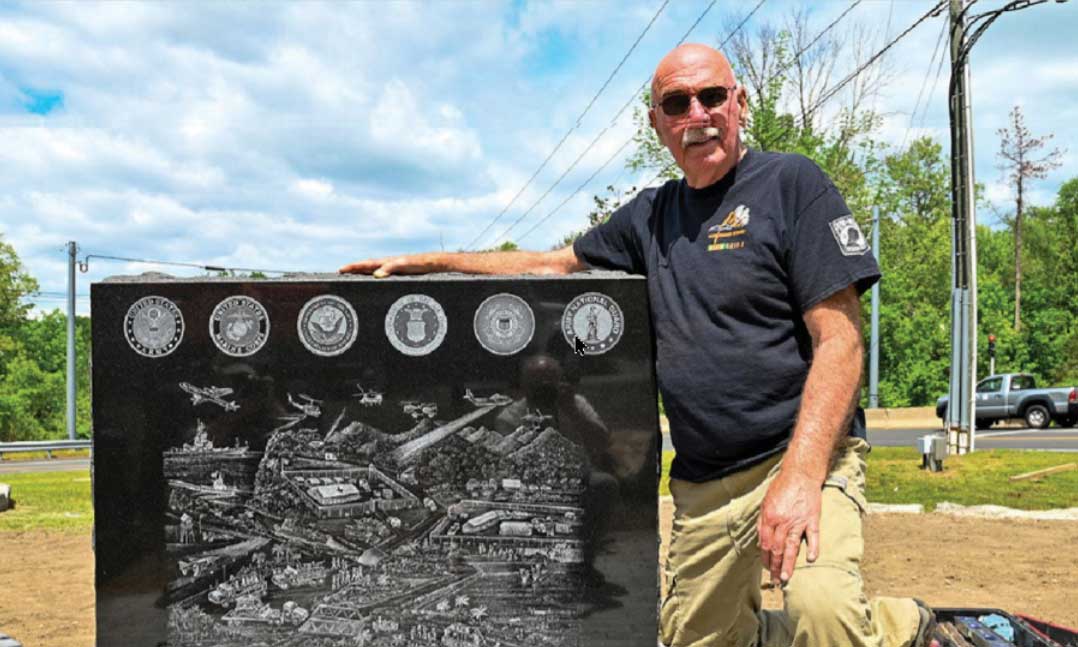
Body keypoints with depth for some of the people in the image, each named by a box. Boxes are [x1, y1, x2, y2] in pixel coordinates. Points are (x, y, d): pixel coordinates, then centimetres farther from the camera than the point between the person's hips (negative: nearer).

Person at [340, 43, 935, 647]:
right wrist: (427, 262, 20)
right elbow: (554, 264, 25)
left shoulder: (792, 183, -6)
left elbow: (839, 340, -13)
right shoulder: (652, 214, 13)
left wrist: (801, 474, -24)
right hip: (702, 483, 7)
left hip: (800, 454, -6)